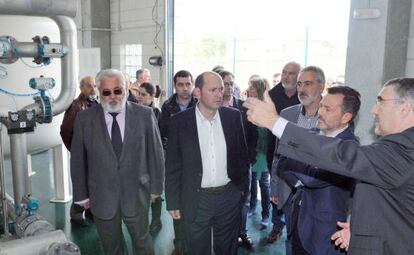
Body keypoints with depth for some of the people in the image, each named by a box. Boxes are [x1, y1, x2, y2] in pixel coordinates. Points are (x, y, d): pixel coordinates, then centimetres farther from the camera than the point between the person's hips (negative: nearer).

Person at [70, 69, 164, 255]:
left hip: (136, 194, -1)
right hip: (101, 197, 1)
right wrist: (81, 194, 3)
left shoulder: (144, 115, -7)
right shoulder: (84, 119, -4)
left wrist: (156, 187, 1)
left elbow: (155, 153, -2)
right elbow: (78, 160, 1)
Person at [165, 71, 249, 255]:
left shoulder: (233, 116, -3)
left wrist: (242, 186, 8)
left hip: (230, 197, 2)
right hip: (196, 200, -1)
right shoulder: (180, 121, -9)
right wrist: (173, 202, -3)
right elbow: (172, 165, -4)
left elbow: (242, 154, 7)